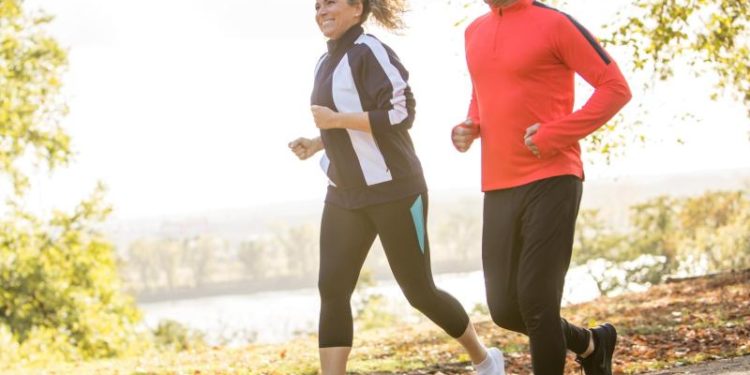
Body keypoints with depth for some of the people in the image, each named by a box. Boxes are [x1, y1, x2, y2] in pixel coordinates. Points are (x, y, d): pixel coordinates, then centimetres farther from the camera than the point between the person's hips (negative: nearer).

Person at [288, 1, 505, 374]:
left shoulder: (371, 53, -14)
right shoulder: (326, 63, 13)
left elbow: (400, 115, -21)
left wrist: (336, 120, -20)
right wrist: (315, 144, 6)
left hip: (393, 190, -8)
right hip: (345, 195, 8)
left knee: (418, 290, 3)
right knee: (331, 289, -5)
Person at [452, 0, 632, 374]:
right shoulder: (474, 32, 15)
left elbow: (615, 87, -7)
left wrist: (556, 134, -15)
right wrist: (471, 127, 8)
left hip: (552, 181, -7)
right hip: (499, 188, 7)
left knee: (536, 299, -9)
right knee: (503, 308, 6)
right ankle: (590, 344, 31)